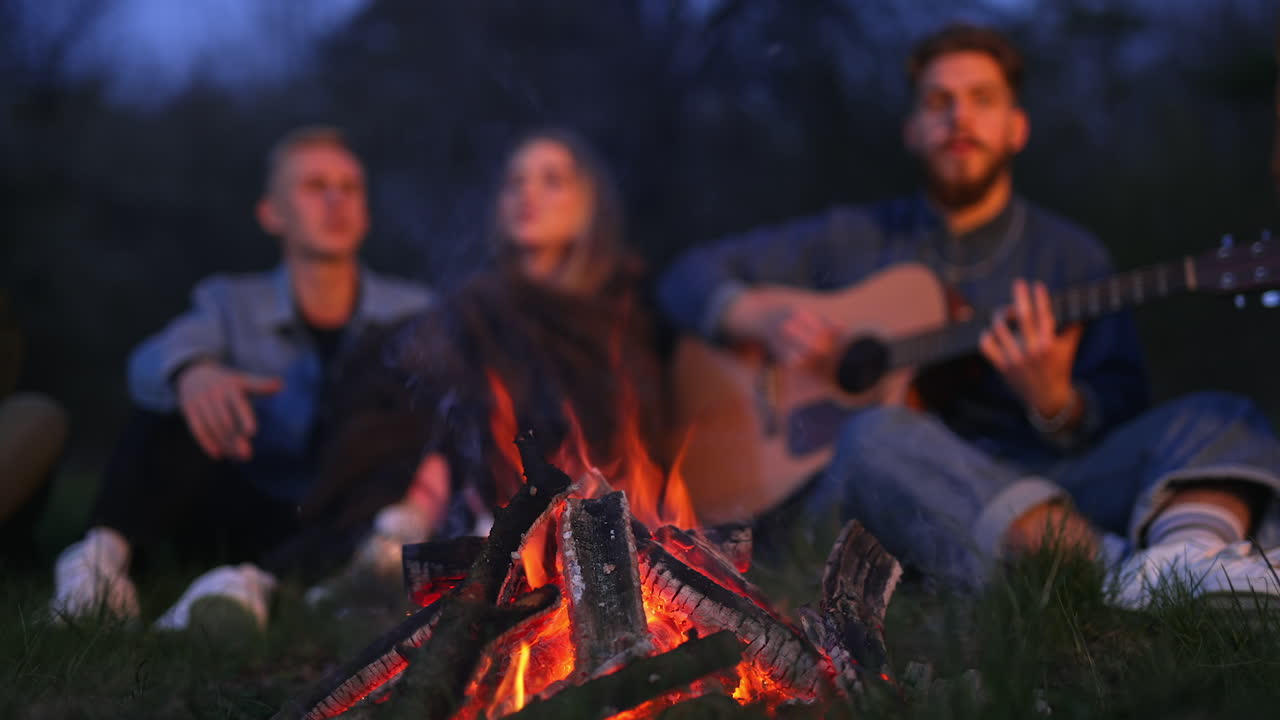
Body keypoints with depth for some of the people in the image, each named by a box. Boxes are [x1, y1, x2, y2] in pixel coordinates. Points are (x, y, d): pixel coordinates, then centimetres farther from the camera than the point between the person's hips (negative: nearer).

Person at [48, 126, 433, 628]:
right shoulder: (234, 304, 5)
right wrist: (191, 372, -42)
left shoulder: (409, 314, 6)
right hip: (249, 522, 1)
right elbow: (149, 363, -17)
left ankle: (260, 580, -47)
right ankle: (105, 552, -37)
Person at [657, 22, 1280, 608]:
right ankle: (1117, 568, -56)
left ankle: (1189, 546, -58)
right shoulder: (854, 241, 18)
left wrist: (1054, 402, -18)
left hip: (1045, 485, 1)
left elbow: (1120, 419, 6)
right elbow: (691, 277, 19)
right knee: (879, 436, -37)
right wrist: (759, 317, -3)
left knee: (1218, 420, -22)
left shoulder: (1071, 257, 16)